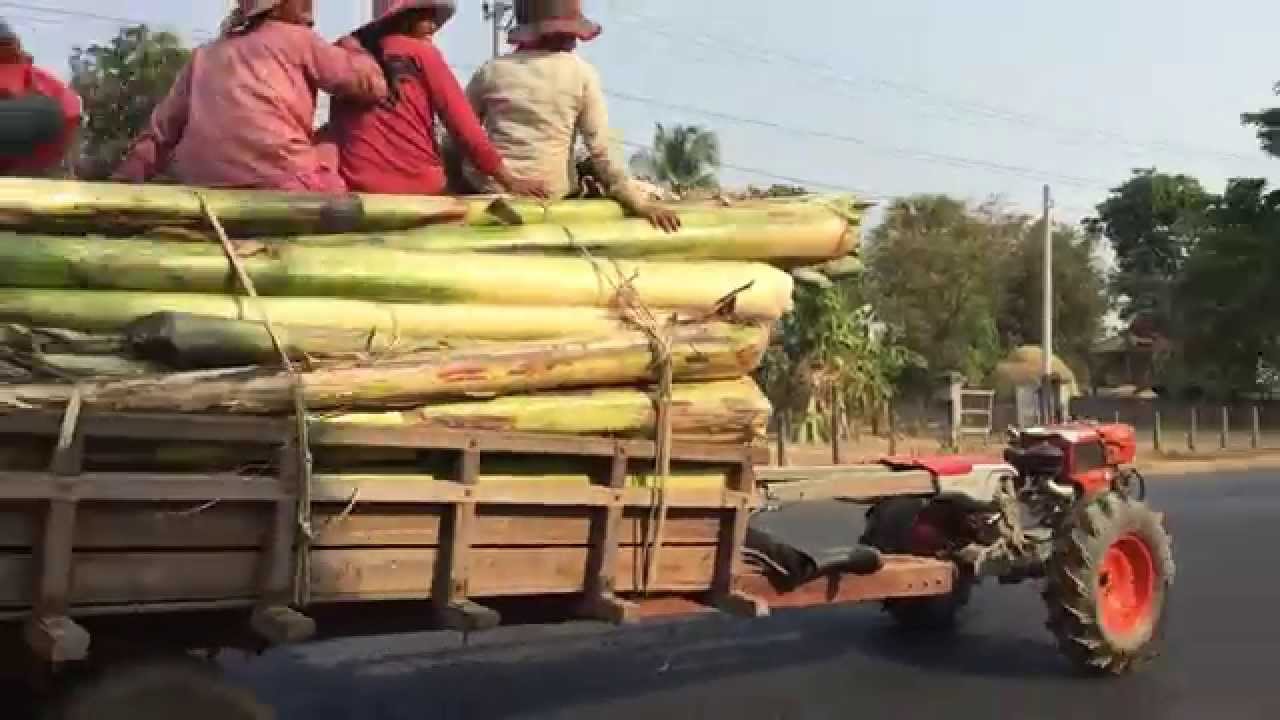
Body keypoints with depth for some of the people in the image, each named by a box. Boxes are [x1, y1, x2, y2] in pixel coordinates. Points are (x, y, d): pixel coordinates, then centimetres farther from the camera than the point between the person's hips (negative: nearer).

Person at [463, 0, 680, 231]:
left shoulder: (492, 70, -1)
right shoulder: (581, 73, -5)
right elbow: (601, 147, -7)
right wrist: (638, 201, 0)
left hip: (488, 186, 0)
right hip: (549, 192, 0)